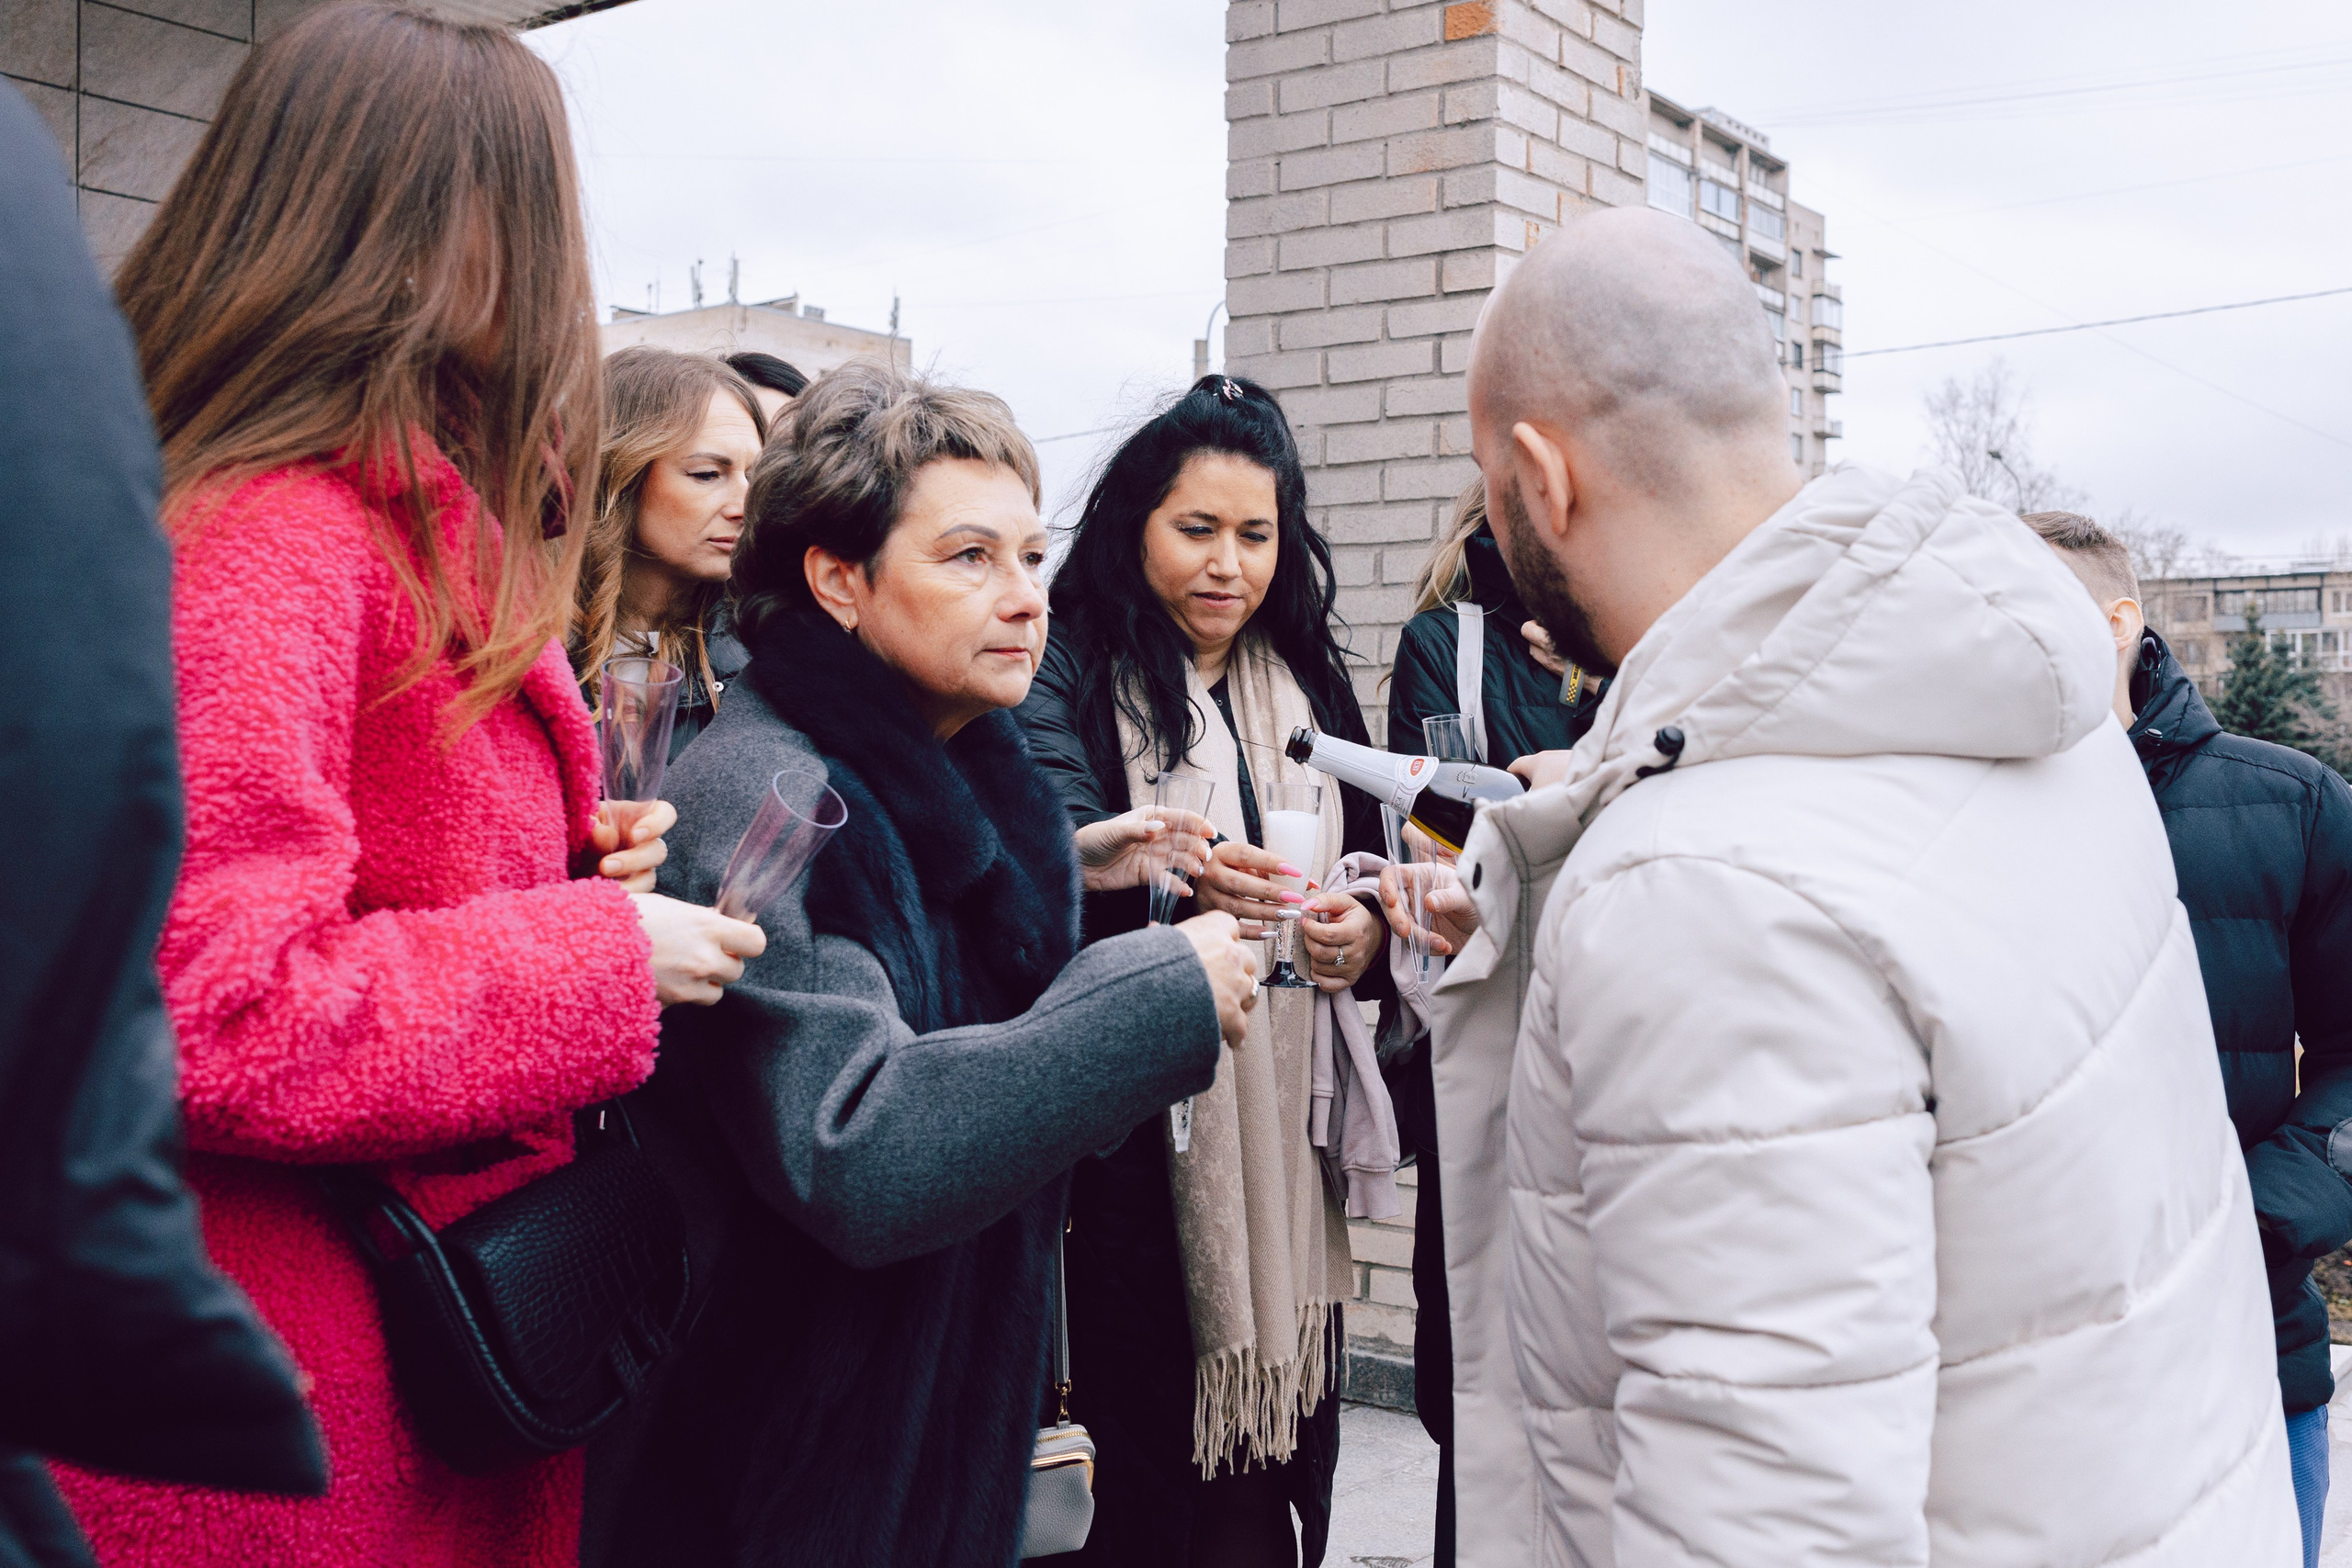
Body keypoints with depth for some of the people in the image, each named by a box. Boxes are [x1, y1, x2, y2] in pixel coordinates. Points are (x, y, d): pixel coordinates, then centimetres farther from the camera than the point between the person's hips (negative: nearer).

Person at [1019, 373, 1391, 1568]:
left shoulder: (1310, 682, 15)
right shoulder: (1070, 675, -1)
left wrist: (1364, 931, -6)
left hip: (1288, 1129, 5)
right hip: (1139, 1142, -4)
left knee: (1276, 1452, 6)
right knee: (1154, 1454, 0)